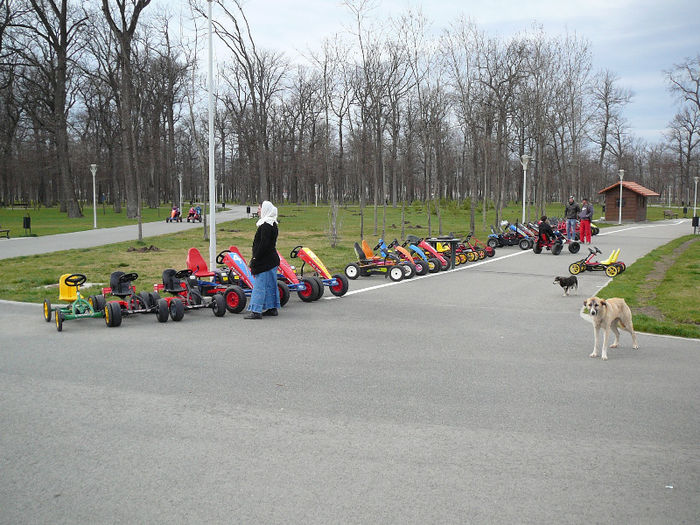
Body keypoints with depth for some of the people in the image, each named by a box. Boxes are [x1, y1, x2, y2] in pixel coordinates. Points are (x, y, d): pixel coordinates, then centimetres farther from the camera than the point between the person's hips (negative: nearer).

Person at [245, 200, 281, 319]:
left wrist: (255, 259, -18)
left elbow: (264, 244, -23)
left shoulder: (266, 225, -17)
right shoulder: (273, 224, 15)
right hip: (272, 260, 10)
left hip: (265, 261, -10)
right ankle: (272, 308, 22)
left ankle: (256, 311, -8)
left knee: (259, 285, -9)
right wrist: (256, 259, 20)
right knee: (270, 284, 15)